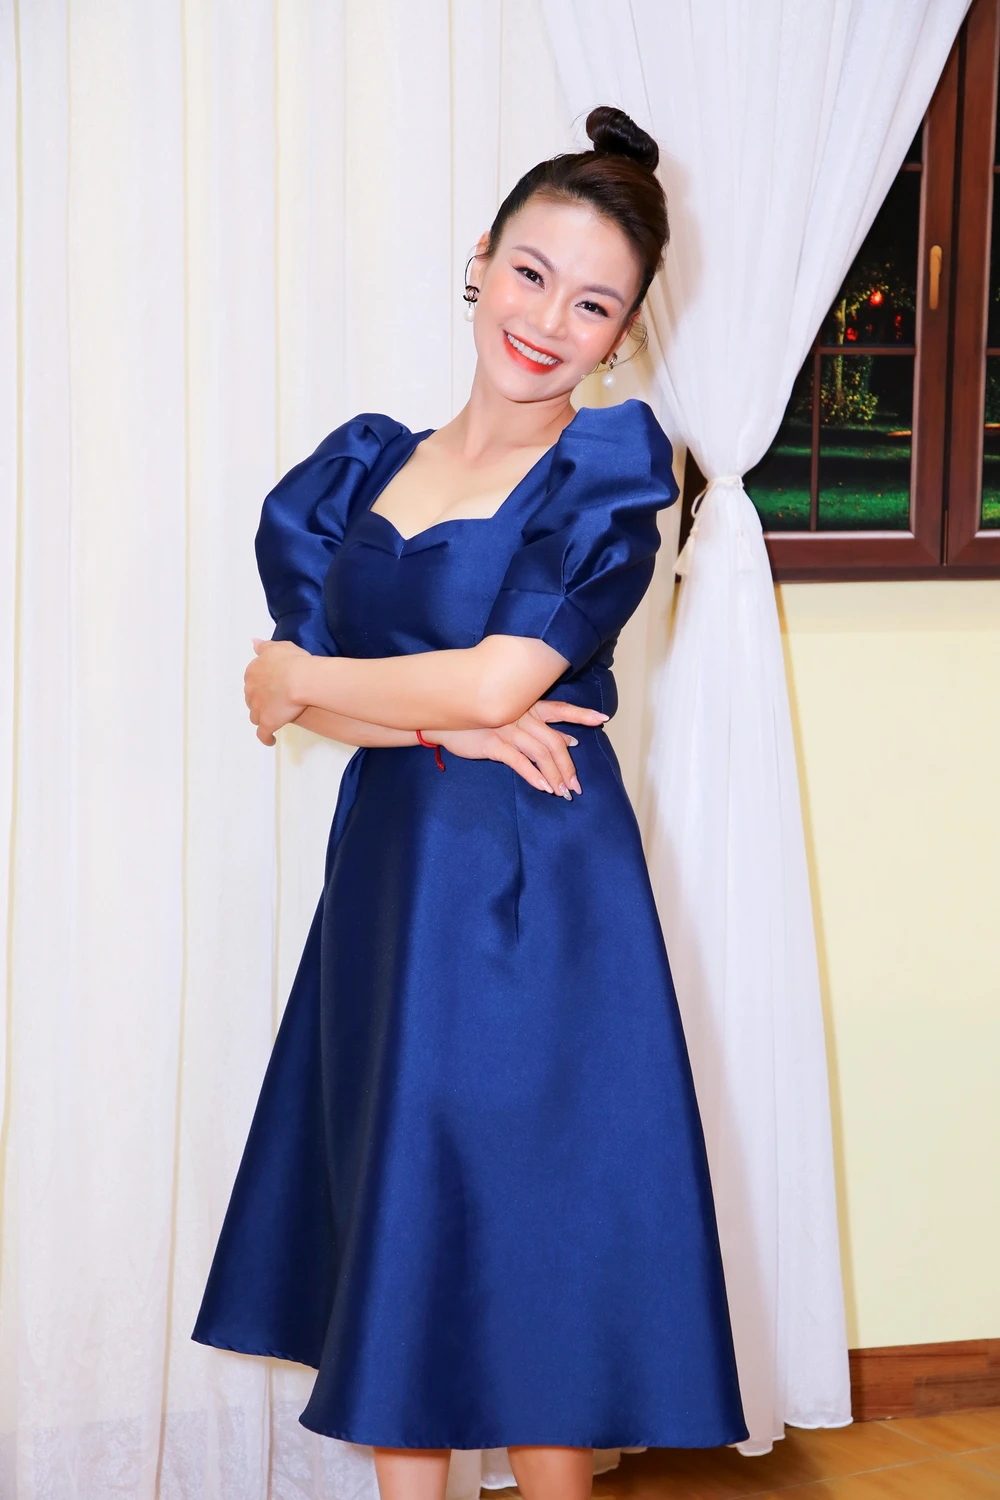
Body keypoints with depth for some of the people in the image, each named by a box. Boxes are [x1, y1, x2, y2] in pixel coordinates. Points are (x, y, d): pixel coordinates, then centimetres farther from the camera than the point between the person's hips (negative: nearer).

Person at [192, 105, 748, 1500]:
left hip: (538, 894, -5)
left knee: (530, 1233, 3)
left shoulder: (610, 479, -6)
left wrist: (306, 680, -4)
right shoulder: (362, 468, 8)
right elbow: (296, 683, 0)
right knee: (389, 1234, 11)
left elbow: (500, 677, -16)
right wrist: (451, 721, -16)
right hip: (387, 871, 5)